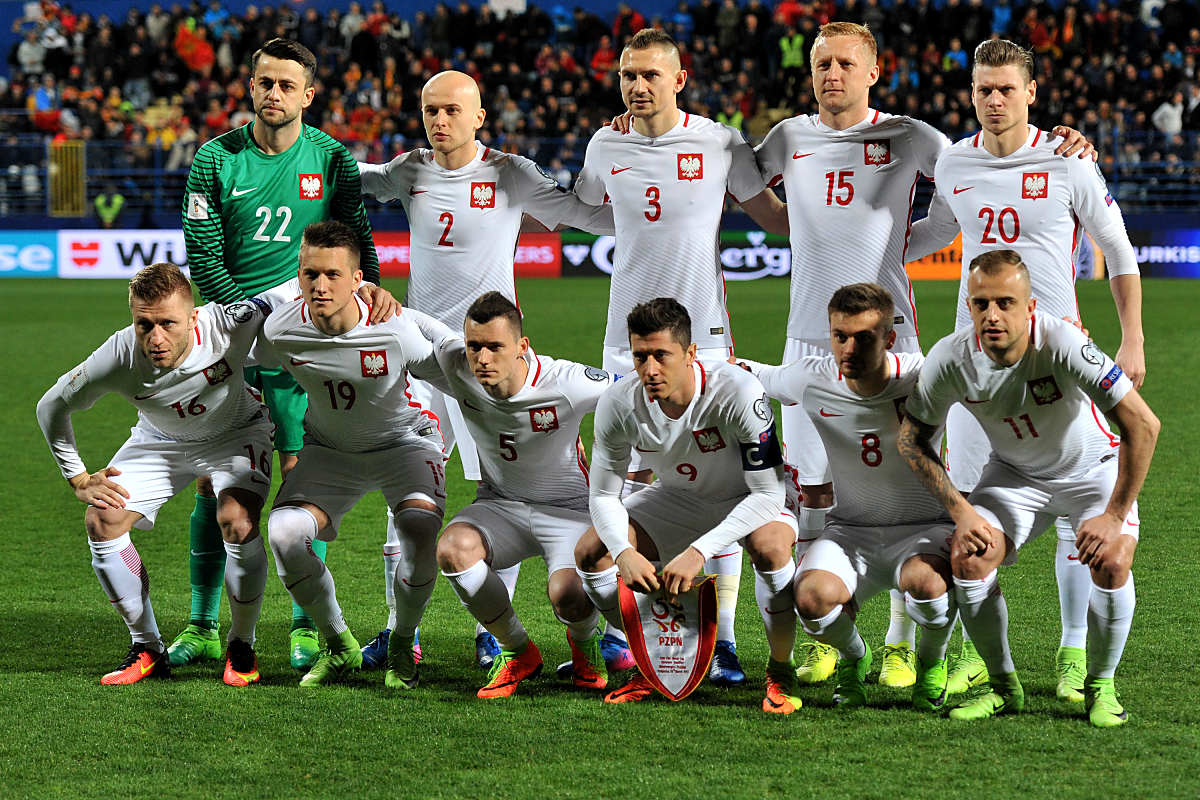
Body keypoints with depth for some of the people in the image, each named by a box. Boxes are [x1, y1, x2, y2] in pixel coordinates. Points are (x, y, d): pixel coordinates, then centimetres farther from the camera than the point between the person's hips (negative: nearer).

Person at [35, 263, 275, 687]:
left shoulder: (227, 325, -38)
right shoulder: (118, 358, -31)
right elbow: (51, 406, -11)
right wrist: (78, 478, -10)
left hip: (236, 433, -2)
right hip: (160, 441, 2)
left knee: (238, 522, -28)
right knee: (102, 521, -15)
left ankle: (241, 647, -4)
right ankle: (147, 649, 2)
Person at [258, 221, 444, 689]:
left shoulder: (395, 330, -29)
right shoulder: (279, 331, -21)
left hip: (402, 440, -2)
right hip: (329, 449, 3)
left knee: (420, 529, -31)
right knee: (283, 533, -23)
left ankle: (402, 646, -2)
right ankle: (339, 646, 3)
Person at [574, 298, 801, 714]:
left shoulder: (738, 392, -35)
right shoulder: (619, 403, -22)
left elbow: (767, 493, -33)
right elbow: (603, 494, -11)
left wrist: (698, 552, -41)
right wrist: (625, 552, -33)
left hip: (750, 500, -4)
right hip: (678, 498, 5)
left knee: (770, 546, -37)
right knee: (591, 552, -13)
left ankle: (781, 673, -14)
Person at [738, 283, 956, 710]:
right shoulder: (812, 380, -9)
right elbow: (752, 374, 13)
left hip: (924, 528, -2)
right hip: (851, 530, 2)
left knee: (925, 581, -39)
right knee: (813, 596, -31)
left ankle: (932, 663, -1)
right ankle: (853, 659, 8)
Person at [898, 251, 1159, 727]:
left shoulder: (1062, 344, -34)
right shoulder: (951, 358, -23)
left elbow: (1142, 424, -31)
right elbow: (912, 438, -6)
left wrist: (1115, 516, -28)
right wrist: (959, 510, -15)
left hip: (1093, 469, -3)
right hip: (1014, 474, 3)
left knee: (1111, 561, -27)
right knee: (968, 556, -20)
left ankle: (1101, 686, -1)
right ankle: (1003, 687, 1)